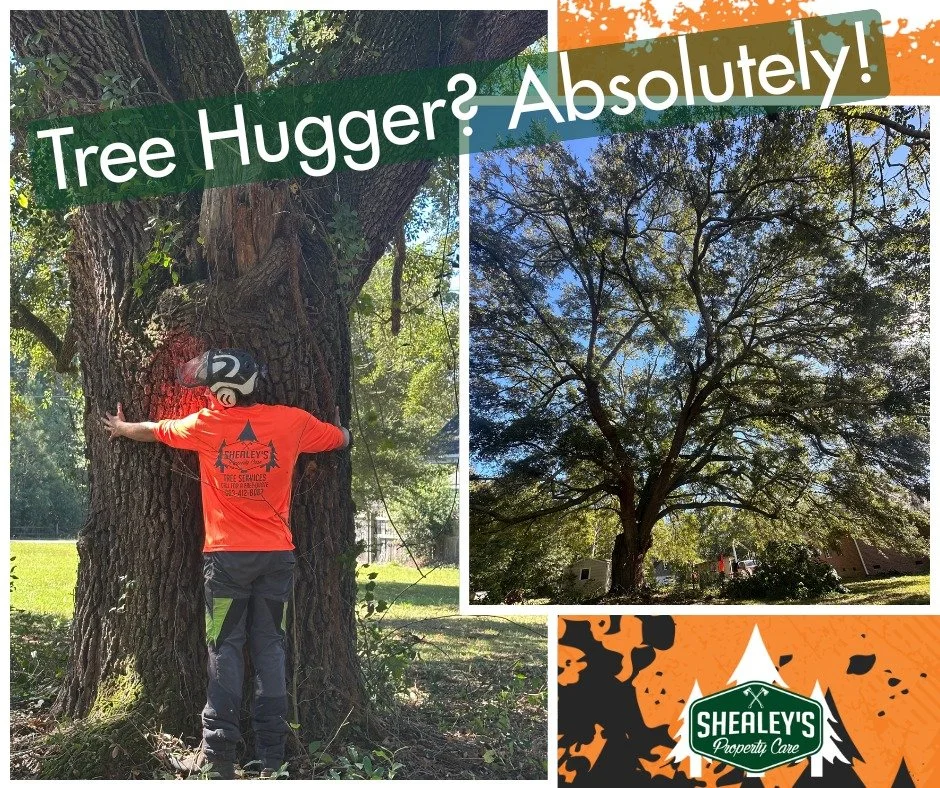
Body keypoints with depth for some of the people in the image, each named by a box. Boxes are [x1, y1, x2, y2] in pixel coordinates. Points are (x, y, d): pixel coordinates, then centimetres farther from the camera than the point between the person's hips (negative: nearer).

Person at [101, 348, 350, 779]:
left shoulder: (205, 425, -5)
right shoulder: (292, 421, -4)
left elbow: (152, 430, 15)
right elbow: (341, 438, 15)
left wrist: (121, 428, 37)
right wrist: (337, 425, 40)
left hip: (226, 556, -2)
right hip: (277, 555, 2)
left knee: (225, 650, 6)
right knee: (269, 650, 7)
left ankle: (218, 754, 6)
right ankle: (272, 757, 10)